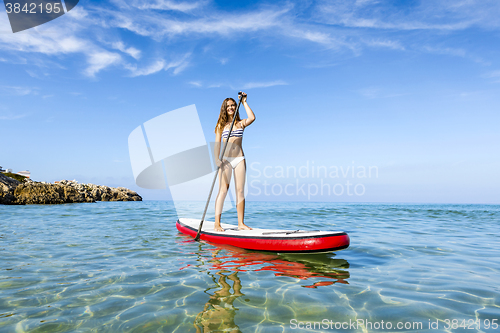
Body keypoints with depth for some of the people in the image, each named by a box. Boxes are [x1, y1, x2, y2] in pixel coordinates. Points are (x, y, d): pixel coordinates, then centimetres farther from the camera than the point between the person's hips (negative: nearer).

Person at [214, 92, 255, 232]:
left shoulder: (241, 123, 10)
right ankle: (217, 223, -7)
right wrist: (217, 159, -11)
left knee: (240, 191, 1)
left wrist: (244, 102, -2)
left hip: (239, 159, 2)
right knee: (223, 190, -8)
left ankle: (241, 223, 7)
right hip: (226, 160, -1)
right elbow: (217, 143, 2)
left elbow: (252, 118, -11)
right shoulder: (221, 125, 8)